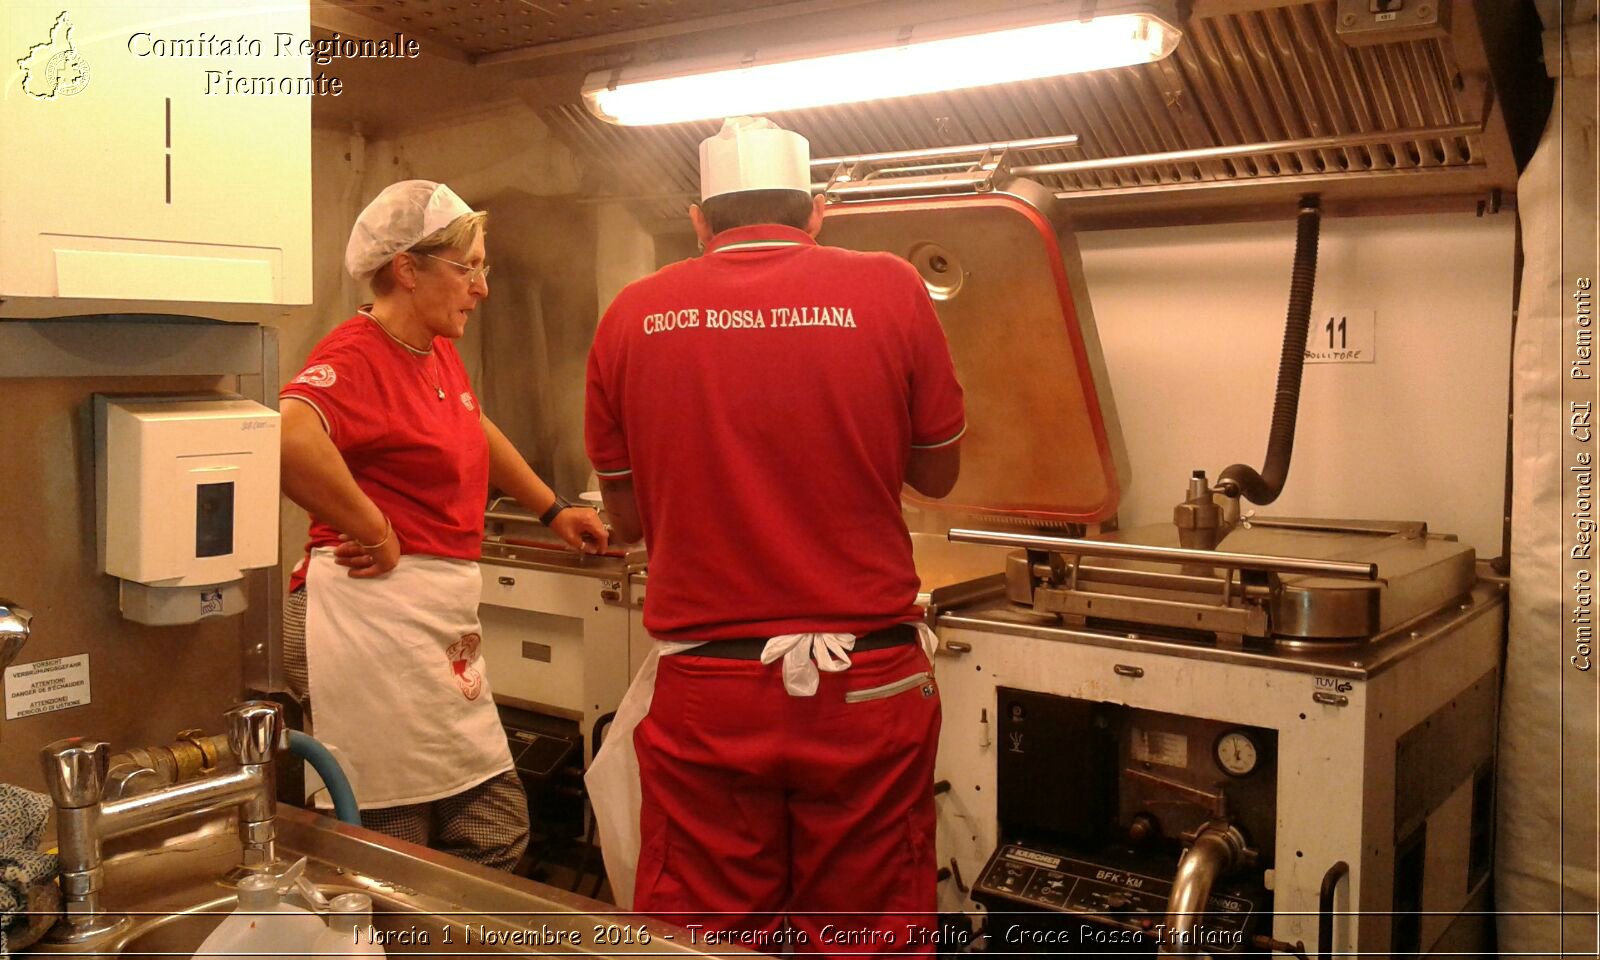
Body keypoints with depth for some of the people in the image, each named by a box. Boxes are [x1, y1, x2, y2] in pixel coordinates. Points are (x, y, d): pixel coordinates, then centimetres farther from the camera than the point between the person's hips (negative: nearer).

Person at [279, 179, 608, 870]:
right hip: (374, 614, -9)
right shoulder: (356, 357, -15)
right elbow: (288, 437, -36)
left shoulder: (438, 351, 15)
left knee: (496, 833, 10)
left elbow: (478, 433, 35)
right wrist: (373, 532, -23)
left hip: (440, 617, 10)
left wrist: (552, 510, 37)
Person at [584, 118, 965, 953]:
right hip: (867, 687, 0)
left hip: (701, 692, 1)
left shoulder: (632, 316, 1)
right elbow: (938, 473, 9)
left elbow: (627, 518, 10)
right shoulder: (888, 290, -3)